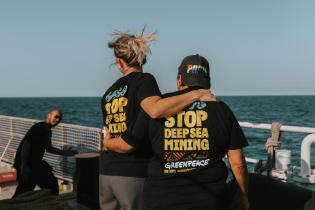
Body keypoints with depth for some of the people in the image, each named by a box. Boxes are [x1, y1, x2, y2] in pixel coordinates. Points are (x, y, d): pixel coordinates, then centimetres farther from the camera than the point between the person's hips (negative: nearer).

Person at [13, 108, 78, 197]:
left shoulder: (47, 130, 11)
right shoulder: (38, 127, -17)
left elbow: (48, 148, 24)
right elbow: (26, 145, -24)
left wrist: (65, 153, 20)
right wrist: (24, 166, -28)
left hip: (35, 163, 10)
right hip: (26, 164, -10)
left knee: (52, 184, 14)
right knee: (24, 191, -9)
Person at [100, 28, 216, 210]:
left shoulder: (109, 92, 12)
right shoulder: (143, 80, -7)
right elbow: (155, 110, -28)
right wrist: (196, 94, -21)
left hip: (106, 172, 6)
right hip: (134, 173, -6)